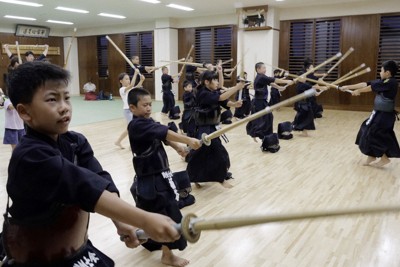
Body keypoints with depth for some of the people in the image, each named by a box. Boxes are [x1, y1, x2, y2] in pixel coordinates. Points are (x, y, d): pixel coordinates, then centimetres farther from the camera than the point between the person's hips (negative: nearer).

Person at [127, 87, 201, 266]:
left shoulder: (147, 122, 9)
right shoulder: (137, 125, -22)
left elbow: (163, 135, 1)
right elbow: (165, 132, -31)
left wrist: (177, 148, -16)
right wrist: (188, 141, -37)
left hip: (156, 175, 10)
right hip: (151, 179, -10)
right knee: (168, 213, -5)